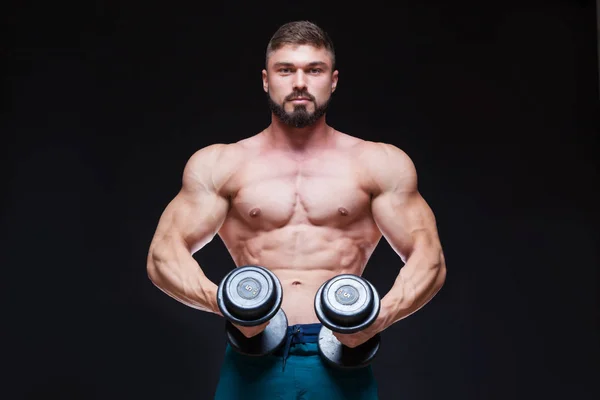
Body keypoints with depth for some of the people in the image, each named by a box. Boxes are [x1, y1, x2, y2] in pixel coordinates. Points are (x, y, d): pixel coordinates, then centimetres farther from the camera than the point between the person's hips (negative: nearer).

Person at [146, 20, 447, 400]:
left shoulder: (381, 164, 9)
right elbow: (164, 255, 3)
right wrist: (221, 301, -17)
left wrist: (382, 314, -15)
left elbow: (429, 259, 5)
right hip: (254, 359, 0)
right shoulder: (219, 165, 9)